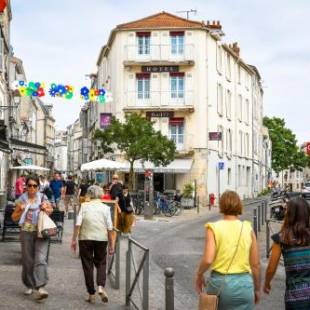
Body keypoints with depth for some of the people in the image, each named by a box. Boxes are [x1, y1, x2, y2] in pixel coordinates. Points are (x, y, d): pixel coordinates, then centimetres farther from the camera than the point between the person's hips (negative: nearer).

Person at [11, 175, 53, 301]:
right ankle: (30, 285, 27)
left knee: (40, 259, -14)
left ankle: (40, 288, -17)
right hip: (26, 232, 1)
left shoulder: (43, 198, 3)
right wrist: (21, 210, -11)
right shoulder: (22, 200, 4)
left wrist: (45, 209, -4)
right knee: (28, 260, 8)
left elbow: (51, 210, 18)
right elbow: (14, 218, 8)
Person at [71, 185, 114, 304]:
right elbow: (109, 228, 0)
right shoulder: (105, 207, 4)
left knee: (87, 265, 9)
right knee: (101, 263, 15)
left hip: (85, 238, 0)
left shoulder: (84, 206, 2)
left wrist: (74, 239, -2)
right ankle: (101, 287, -8)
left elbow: (78, 224, -7)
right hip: (101, 238, 1)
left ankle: (92, 294, 12)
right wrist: (111, 244, 7)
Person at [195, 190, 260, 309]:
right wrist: (257, 289, 15)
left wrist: (199, 275, 3)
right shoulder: (248, 229, -1)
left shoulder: (214, 228, -6)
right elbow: (255, 264, 2)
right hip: (244, 284, 0)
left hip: (219, 282, 0)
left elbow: (207, 260, -16)